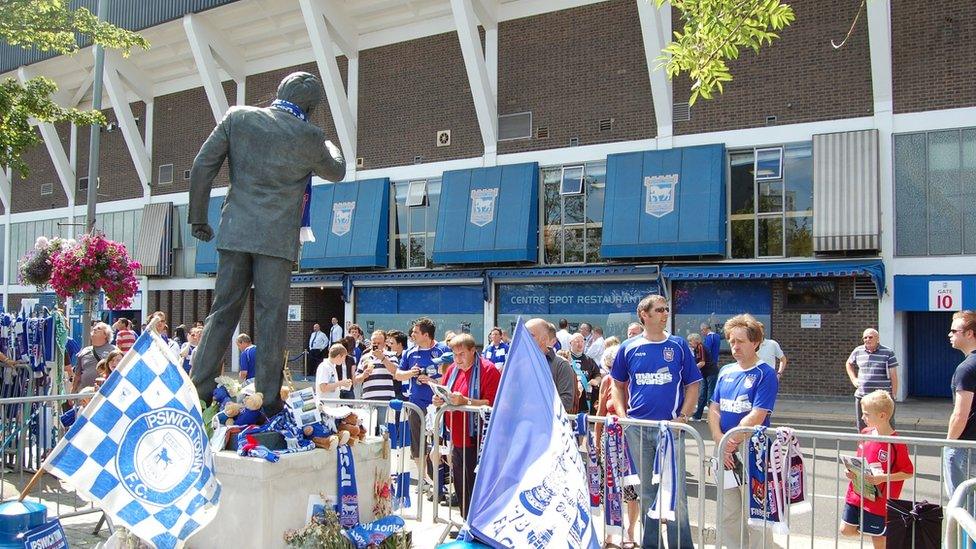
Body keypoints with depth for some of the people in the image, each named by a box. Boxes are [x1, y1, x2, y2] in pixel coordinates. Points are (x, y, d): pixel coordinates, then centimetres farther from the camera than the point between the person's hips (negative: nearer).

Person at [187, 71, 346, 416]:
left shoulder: (237, 117, 5)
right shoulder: (309, 136, -3)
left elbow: (202, 166, 3)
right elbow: (336, 172, 15)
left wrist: (198, 218, 12)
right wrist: (329, 146, 37)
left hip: (235, 232, 3)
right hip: (278, 239, -3)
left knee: (222, 312, 9)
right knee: (271, 319, 1)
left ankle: (198, 390, 8)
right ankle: (268, 399, 2)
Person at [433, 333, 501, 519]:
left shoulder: (488, 370, -10)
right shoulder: (452, 369, 13)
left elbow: (492, 403, -19)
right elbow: (444, 395, 21)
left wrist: (465, 401, -27)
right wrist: (439, 400, -2)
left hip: (476, 440, -7)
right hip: (456, 439, 8)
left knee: (476, 487, -5)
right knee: (460, 486, 14)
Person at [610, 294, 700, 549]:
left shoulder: (679, 346, 2)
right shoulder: (629, 348, 4)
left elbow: (693, 385, 4)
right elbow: (617, 385, 13)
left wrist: (682, 418, -7)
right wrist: (622, 416, 0)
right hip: (637, 429, 2)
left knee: (676, 490, -2)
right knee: (646, 490, 11)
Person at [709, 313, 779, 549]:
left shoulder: (765, 374, -10)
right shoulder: (725, 371, 9)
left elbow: (756, 417, -17)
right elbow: (714, 409, 7)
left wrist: (730, 443, -16)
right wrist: (720, 442, -9)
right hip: (726, 455, 6)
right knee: (728, 514, 14)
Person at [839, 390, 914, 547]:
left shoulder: (896, 443, -18)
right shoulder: (865, 434, 2)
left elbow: (908, 472, -13)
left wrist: (882, 478, -23)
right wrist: (852, 471, -3)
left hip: (879, 499, -6)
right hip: (856, 493, 6)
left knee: (878, 536, 9)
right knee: (846, 530, 10)